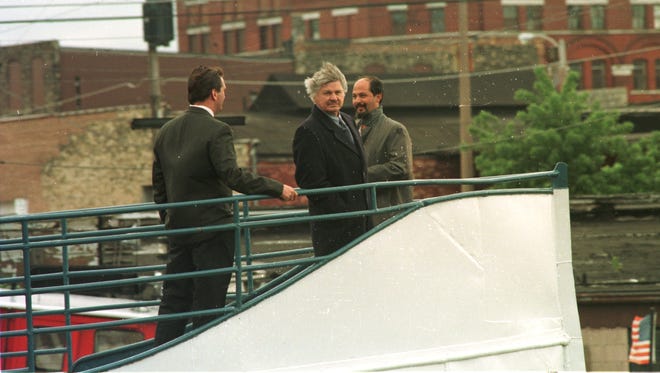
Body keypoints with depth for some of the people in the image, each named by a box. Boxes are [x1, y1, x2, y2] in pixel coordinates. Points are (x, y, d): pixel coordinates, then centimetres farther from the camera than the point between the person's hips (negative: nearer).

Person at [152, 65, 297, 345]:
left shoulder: (166, 132, 9)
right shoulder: (216, 131, -13)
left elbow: (159, 185, 14)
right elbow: (232, 175, -25)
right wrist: (277, 189, -20)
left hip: (178, 229, 7)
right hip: (211, 228, -7)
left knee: (174, 300, 10)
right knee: (209, 303, 0)